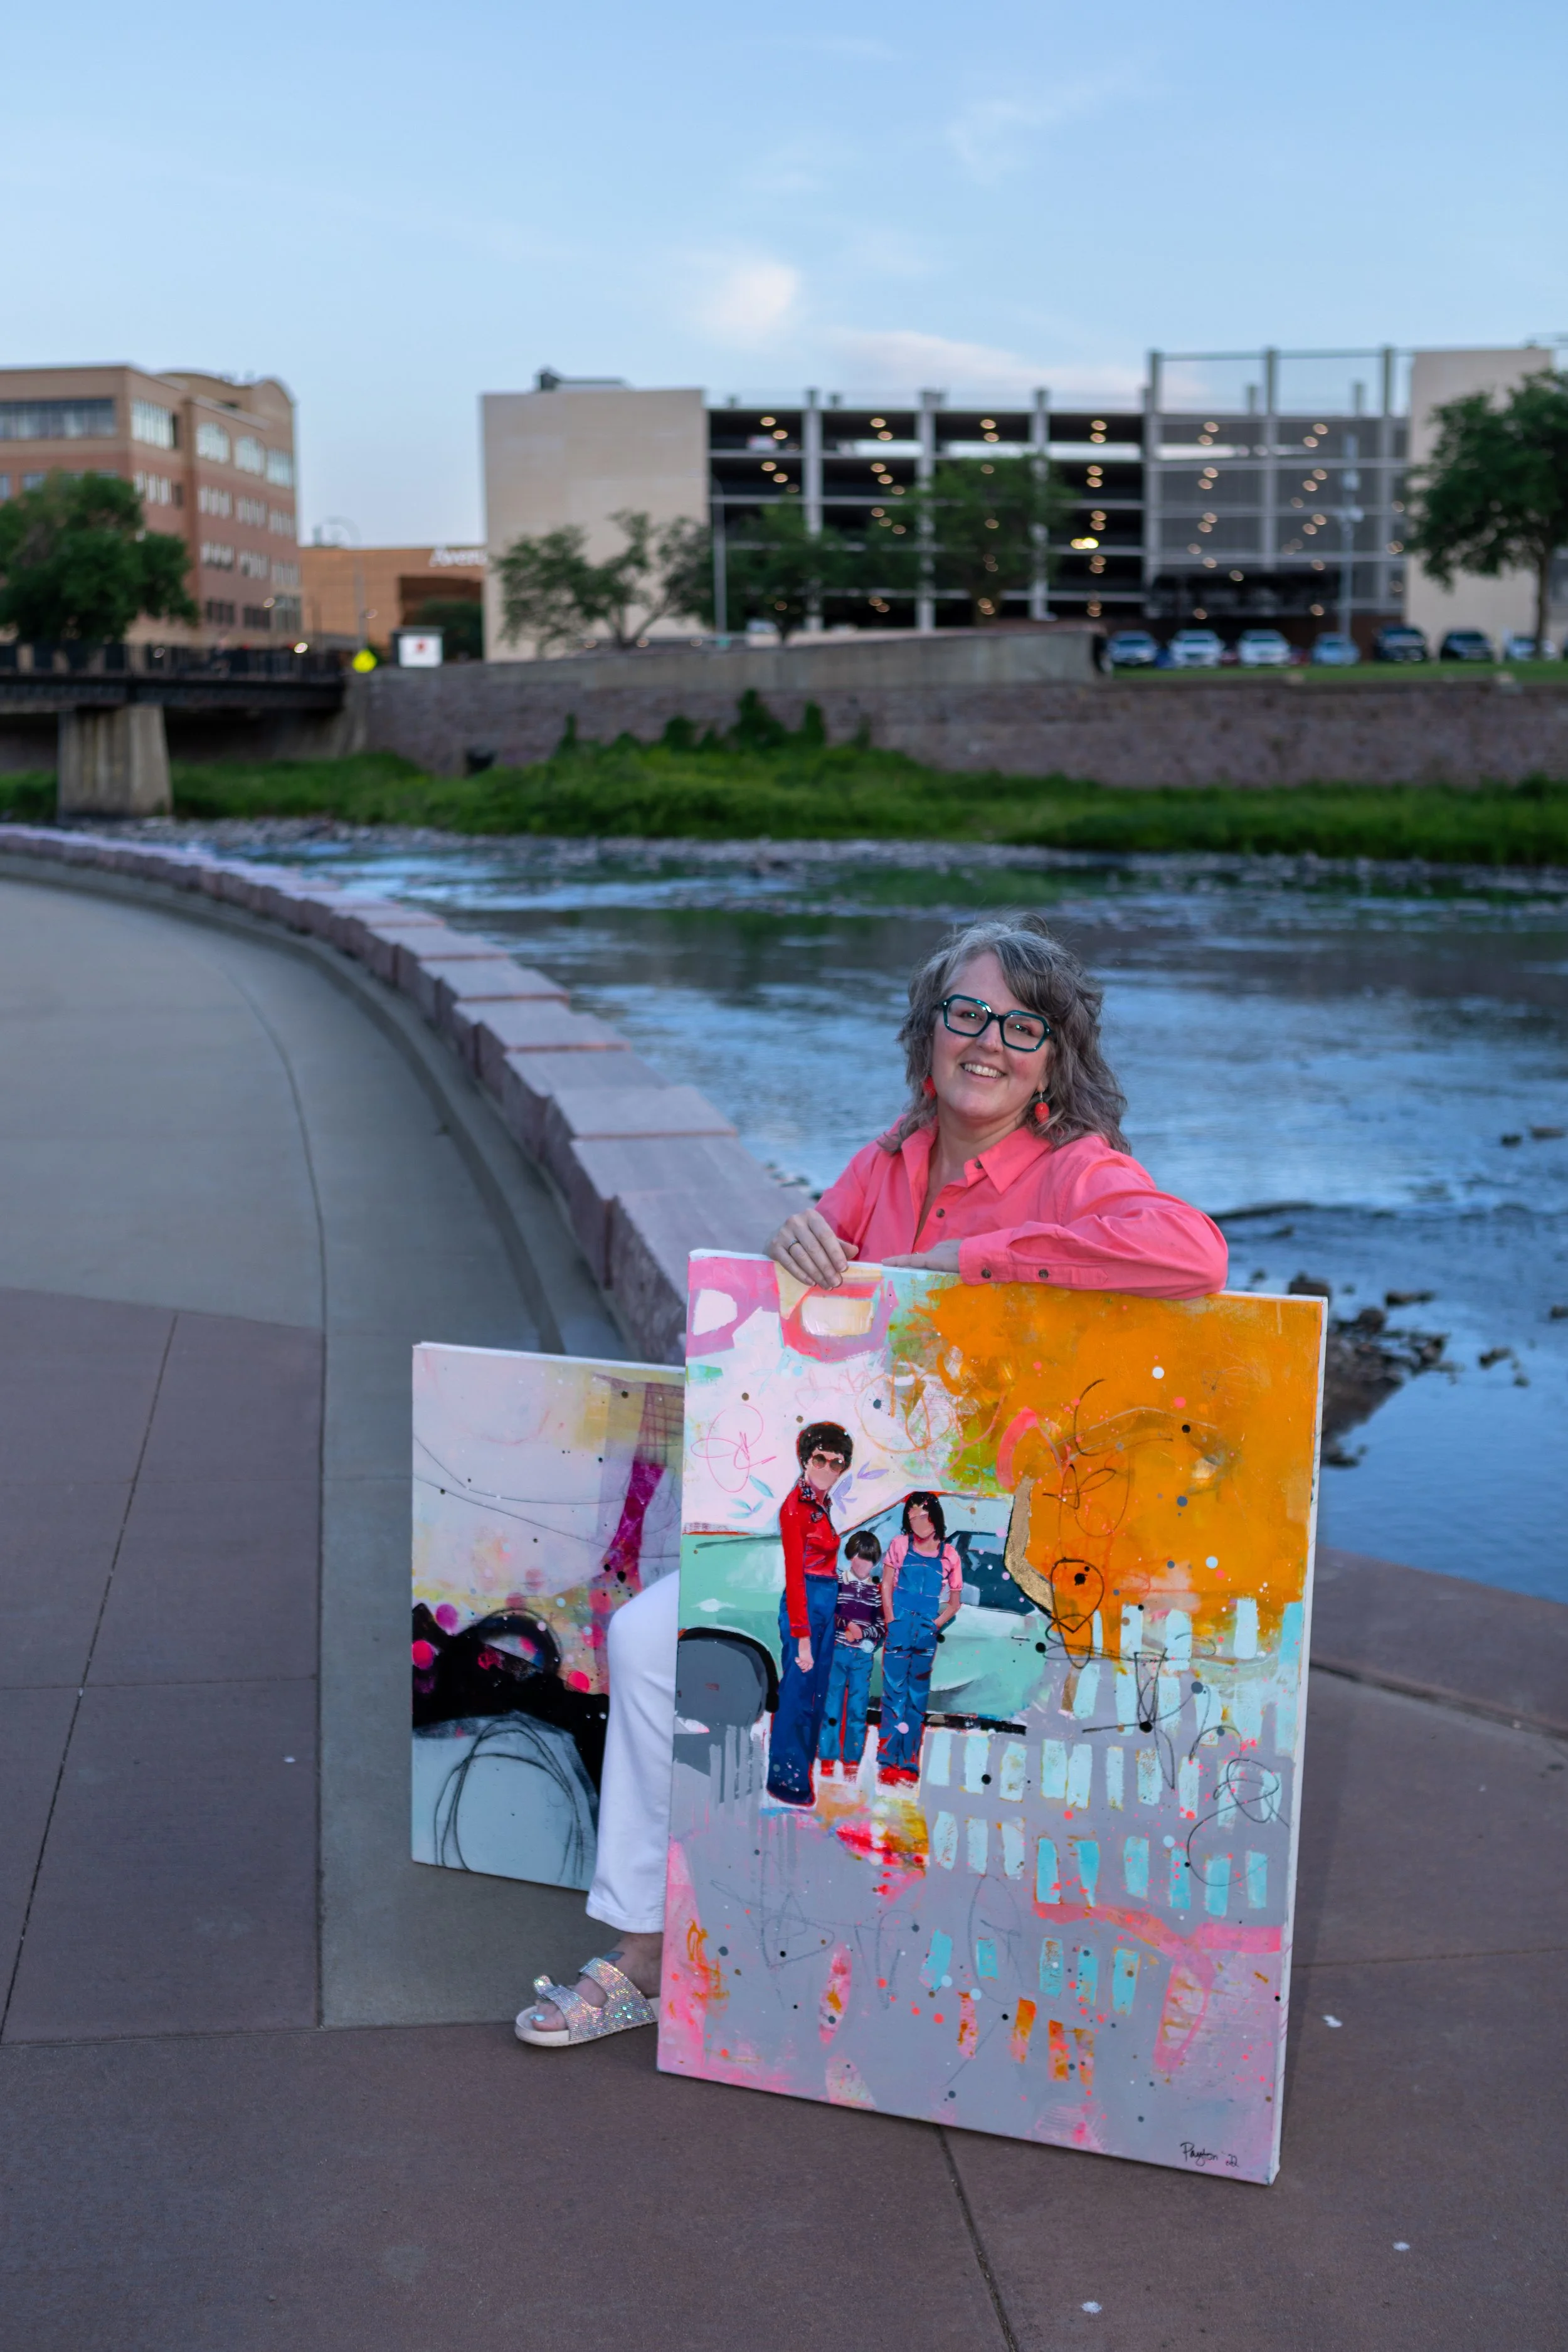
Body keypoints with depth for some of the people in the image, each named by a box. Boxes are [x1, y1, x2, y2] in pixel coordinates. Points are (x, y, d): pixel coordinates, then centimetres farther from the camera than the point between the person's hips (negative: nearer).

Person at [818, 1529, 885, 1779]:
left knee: (858, 1708, 3)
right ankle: (828, 1757, 6)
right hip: (837, 1651, -2)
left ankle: (852, 1759, 11)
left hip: (863, 1656, 2)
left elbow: (882, 1623, 5)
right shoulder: (836, 1581, 1)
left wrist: (864, 1633, -12)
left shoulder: (877, 1590, 6)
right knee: (832, 1704, 0)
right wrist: (846, 1626, -15)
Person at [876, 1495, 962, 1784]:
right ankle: (890, 1760, -1)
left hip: (927, 1633, 1)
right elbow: (886, 1586, 4)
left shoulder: (949, 1556, 4)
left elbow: (954, 1603, 10)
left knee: (917, 1700, 5)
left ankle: (909, 1763, 8)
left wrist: (934, 1627, -3)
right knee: (894, 1694, -3)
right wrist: (892, 1624, -5)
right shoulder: (900, 1545, 3)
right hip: (899, 1629, -1)